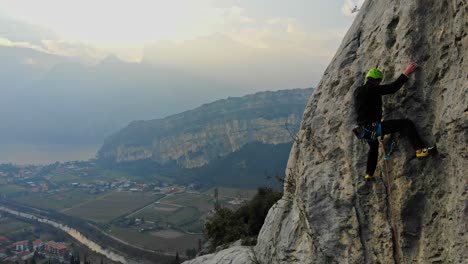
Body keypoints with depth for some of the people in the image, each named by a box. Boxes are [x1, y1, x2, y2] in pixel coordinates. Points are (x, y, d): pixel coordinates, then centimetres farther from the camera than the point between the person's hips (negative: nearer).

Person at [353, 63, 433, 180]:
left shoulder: (357, 90, 11)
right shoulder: (372, 89, -12)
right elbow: (393, 87, -15)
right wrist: (406, 73, -9)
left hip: (365, 129, 9)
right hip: (374, 126, -9)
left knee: (373, 146, 36)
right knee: (406, 123, -8)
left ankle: (369, 174, 43)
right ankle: (419, 149, -17)